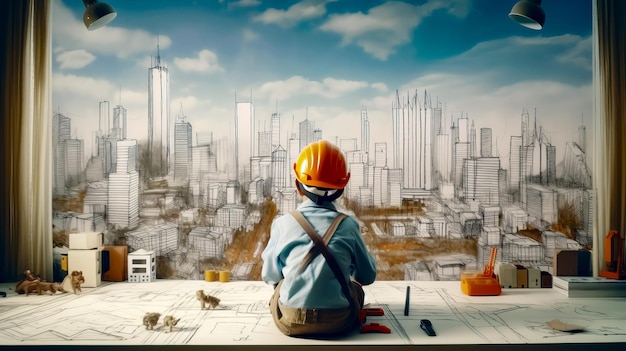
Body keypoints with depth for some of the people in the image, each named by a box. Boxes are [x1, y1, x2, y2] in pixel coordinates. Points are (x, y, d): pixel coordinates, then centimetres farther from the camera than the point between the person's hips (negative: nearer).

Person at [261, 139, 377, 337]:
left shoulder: (283, 224, -3)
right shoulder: (348, 225, -2)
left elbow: (269, 276, 7)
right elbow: (368, 276, 9)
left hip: (289, 321, 1)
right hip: (338, 322, 0)